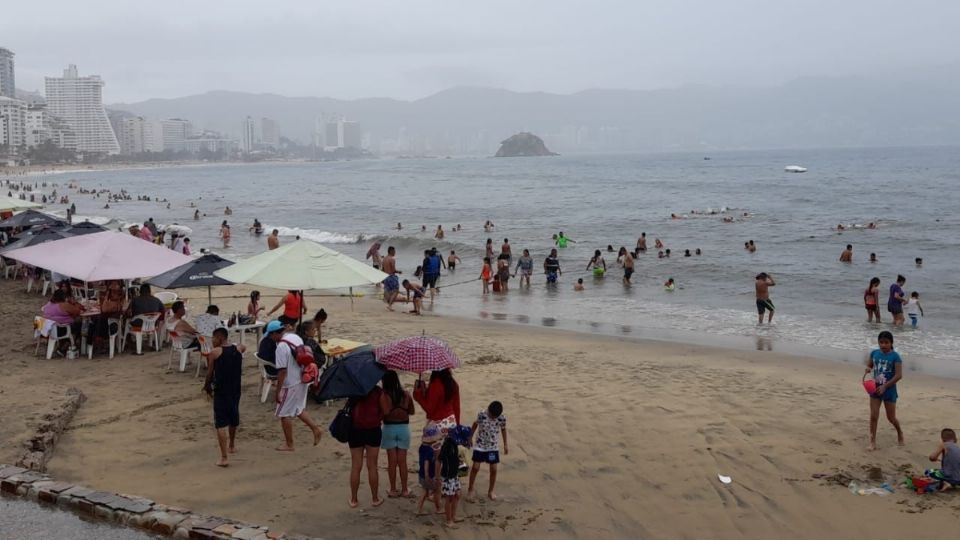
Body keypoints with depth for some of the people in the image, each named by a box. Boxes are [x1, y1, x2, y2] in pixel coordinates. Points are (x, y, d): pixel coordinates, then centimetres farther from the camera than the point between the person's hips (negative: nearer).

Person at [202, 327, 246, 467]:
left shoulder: (214, 352, -10)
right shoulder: (239, 350, 3)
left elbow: (210, 373, -5)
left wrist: (207, 386, 12)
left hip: (221, 391, -5)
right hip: (235, 390, 5)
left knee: (221, 424, -3)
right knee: (233, 420, 25)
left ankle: (223, 457, -9)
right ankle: (232, 445, 47)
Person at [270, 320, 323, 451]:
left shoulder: (281, 347, -22)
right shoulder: (296, 337, 3)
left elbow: (282, 371, -23)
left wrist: (278, 391, -16)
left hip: (291, 385, -9)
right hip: (303, 380, 9)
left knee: (284, 414, 5)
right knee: (298, 409, 24)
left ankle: (289, 444, 13)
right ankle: (316, 429, 21)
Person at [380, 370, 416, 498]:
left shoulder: (383, 396, -14)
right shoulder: (406, 394, -5)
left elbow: (384, 412, -25)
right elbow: (412, 411, 4)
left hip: (389, 428, -2)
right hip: (404, 427, 2)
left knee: (392, 461, 8)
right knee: (402, 461, 10)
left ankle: (393, 490, 14)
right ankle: (404, 490, 15)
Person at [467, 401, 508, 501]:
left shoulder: (502, 418, -16)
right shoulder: (481, 414, -20)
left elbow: (503, 429, 2)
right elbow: (475, 424, -1)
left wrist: (505, 445, 9)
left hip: (493, 447, 1)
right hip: (480, 445, -1)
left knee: (493, 469, 2)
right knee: (475, 467, -3)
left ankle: (490, 491, 22)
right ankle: (470, 489, 16)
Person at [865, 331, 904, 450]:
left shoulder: (895, 356, -14)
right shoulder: (874, 353, 0)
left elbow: (899, 375, -17)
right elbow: (869, 366, 13)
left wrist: (884, 386, -21)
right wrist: (868, 369, -12)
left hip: (889, 390, -3)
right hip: (875, 388, 3)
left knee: (891, 417, 10)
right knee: (873, 416, -1)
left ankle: (900, 432, 39)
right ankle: (873, 441, 7)